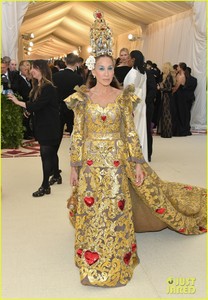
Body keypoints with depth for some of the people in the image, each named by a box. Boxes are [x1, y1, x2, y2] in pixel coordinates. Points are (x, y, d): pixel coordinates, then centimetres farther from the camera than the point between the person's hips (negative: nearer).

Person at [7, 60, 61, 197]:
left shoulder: (48, 88, -17)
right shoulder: (38, 87, 10)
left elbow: (36, 105, -23)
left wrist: (18, 102, -21)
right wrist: (28, 109, -3)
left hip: (49, 127, -8)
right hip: (42, 125, 8)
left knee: (46, 154, -7)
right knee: (51, 153, 17)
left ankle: (45, 186, -1)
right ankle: (56, 176, 32)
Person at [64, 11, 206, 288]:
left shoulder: (123, 97, 0)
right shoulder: (82, 98, 0)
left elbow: (131, 132, 0)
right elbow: (77, 135, 2)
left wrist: (138, 163, -5)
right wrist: (74, 167, 1)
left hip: (117, 161, 0)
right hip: (91, 162, 1)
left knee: (116, 210, 5)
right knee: (91, 211, 6)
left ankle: (116, 262, 25)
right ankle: (93, 263, 26)